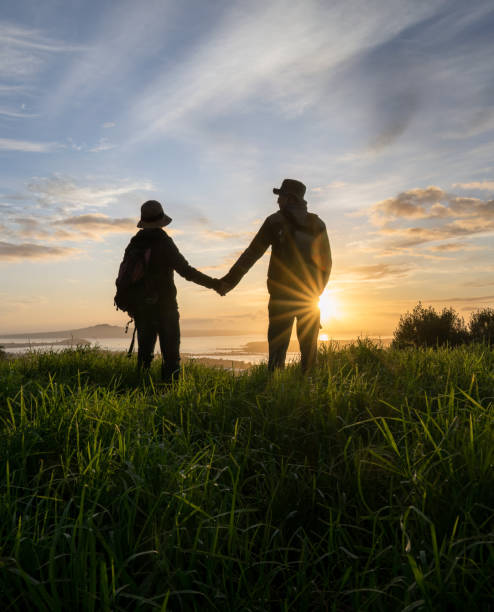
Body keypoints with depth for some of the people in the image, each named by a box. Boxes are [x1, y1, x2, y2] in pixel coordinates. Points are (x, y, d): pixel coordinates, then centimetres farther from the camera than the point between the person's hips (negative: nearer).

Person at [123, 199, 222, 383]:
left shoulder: (134, 244, 7)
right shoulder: (164, 242, -10)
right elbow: (186, 270, -16)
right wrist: (213, 283, -10)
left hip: (141, 307, 6)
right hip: (164, 305, -5)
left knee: (144, 352, 14)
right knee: (170, 353, -1)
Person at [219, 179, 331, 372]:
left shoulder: (276, 221, -2)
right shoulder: (318, 225, 9)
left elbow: (251, 254, -5)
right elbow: (326, 263, 12)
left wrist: (230, 280, -2)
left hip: (281, 296, -3)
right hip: (309, 296, 3)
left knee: (277, 348, 0)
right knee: (309, 349, 9)